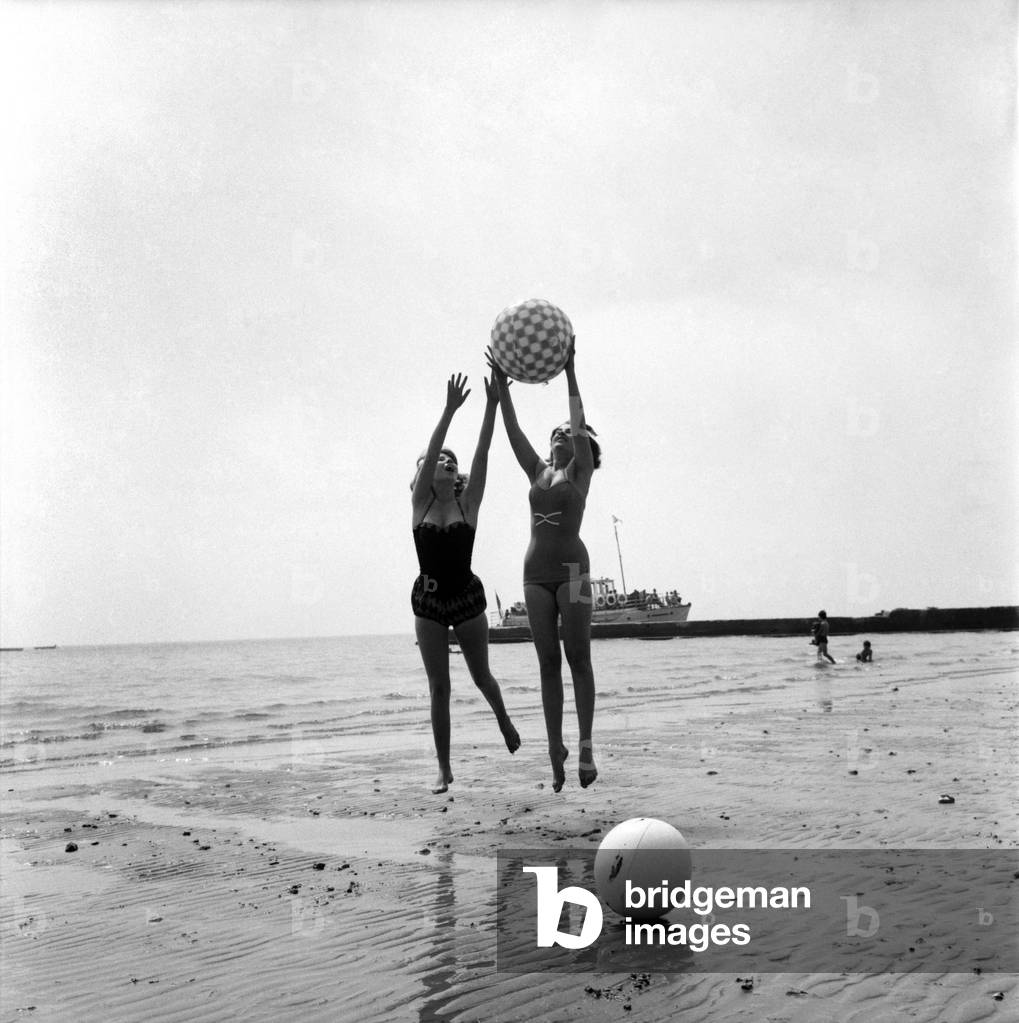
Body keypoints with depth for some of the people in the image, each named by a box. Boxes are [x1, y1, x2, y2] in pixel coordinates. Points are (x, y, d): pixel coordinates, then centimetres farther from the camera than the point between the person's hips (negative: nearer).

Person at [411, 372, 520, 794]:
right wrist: (450, 410, -22)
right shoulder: (419, 503, -1)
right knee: (439, 687, 2)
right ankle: (443, 769, 9)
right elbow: (429, 452, -13)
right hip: (428, 600, 0)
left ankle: (503, 719, 46)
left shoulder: (468, 503, -1)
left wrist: (493, 406, -19)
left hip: (468, 597, 0)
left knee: (481, 676, 14)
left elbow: (482, 455, -10)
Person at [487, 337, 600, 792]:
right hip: (536, 571, 5)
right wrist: (502, 386, 1)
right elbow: (513, 432, 9)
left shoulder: (580, 471, 5)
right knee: (548, 662, 2)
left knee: (578, 658, -5)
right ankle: (555, 749, 3)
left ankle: (586, 745, -2)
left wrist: (570, 373, -12)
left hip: (572, 567, -4)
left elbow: (579, 424, -6)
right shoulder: (538, 472, 16)